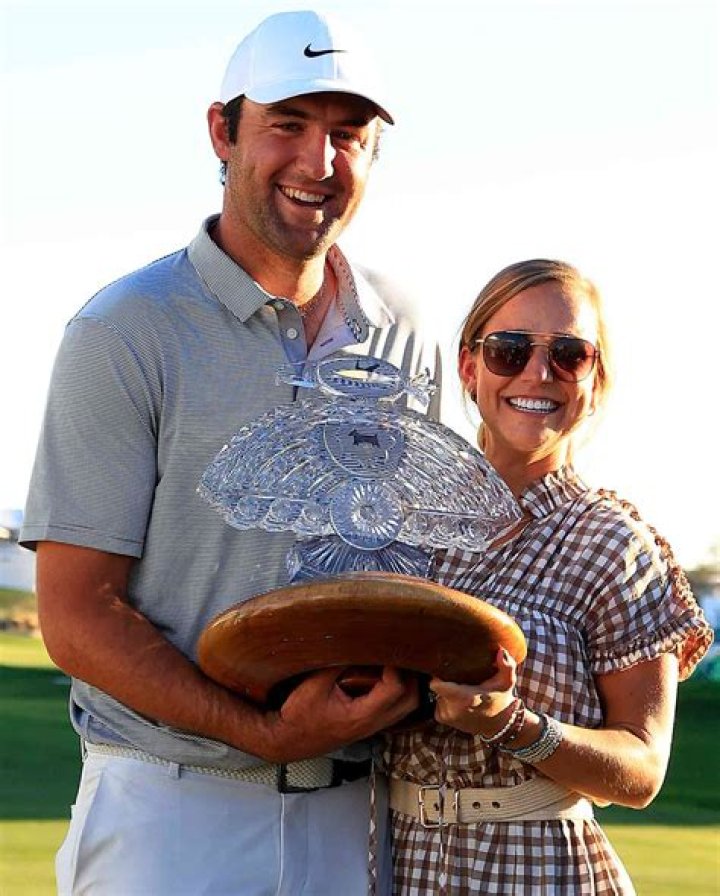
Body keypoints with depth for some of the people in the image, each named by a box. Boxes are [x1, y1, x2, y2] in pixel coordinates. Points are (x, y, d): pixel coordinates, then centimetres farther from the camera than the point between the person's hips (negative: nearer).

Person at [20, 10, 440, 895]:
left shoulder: (404, 334, 9)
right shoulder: (126, 332, -7)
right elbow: (76, 617, -10)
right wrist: (266, 734, -18)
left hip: (350, 813, 4)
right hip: (168, 811, -4)